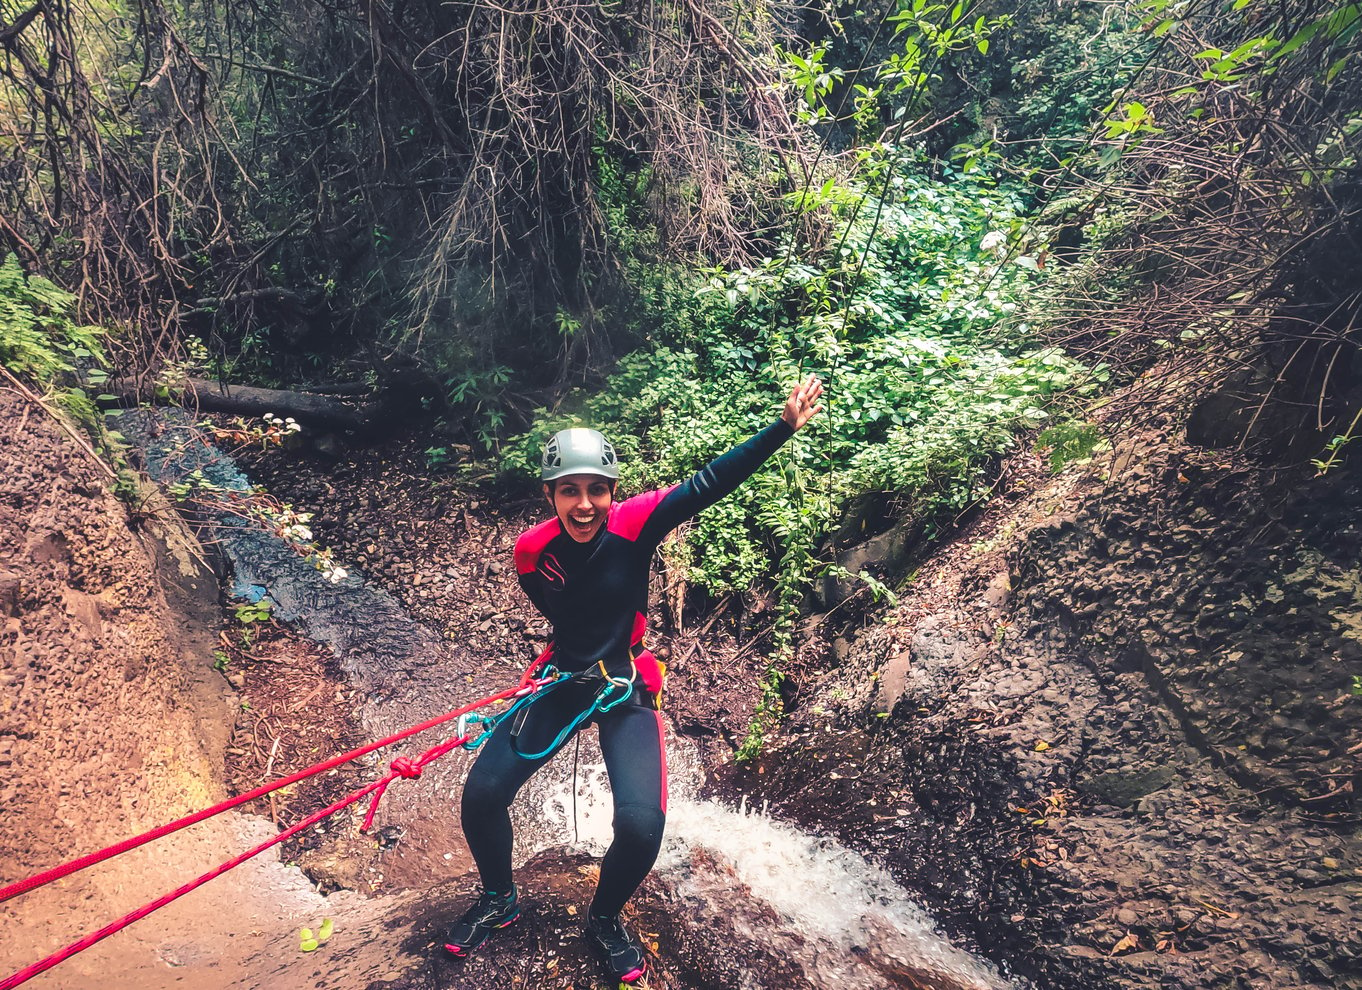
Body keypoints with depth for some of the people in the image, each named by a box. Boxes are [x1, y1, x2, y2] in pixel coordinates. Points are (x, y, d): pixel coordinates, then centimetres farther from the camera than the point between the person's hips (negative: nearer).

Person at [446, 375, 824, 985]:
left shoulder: (633, 524, -19)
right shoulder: (531, 551, -11)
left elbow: (708, 484, -28)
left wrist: (784, 427, -36)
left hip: (627, 688, -2)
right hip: (563, 681, 3)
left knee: (641, 825, -17)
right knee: (481, 793, -5)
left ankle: (605, 919, 19)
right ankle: (498, 900, 29)